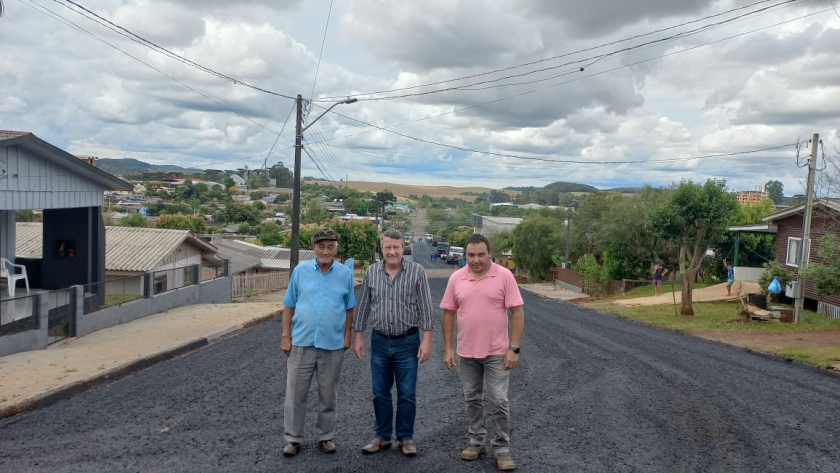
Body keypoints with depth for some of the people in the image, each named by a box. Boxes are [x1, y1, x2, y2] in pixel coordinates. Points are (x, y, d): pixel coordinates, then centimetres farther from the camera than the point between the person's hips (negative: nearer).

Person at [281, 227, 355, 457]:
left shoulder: (345, 274, 0)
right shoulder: (300, 271, 0)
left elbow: (349, 308, 8)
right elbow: (289, 306, 3)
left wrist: (347, 336, 3)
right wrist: (286, 337, -1)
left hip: (332, 344, 0)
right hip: (301, 343, 0)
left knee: (328, 395, 12)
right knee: (295, 393, 6)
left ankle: (326, 436, 26)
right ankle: (293, 438, 19)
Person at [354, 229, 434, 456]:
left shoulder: (417, 271, -7)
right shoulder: (371, 272, 1)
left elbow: (425, 308, -6)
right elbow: (363, 306, 7)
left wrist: (426, 339, -10)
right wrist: (358, 336, 6)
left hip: (407, 342, -2)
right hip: (379, 341, 3)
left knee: (407, 394, 6)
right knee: (380, 393, 11)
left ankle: (406, 437, 21)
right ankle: (382, 436, 26)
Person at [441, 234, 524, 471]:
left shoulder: (504, 276, -10)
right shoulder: (456, 278, -1)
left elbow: (517, 313, -8)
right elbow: (449, 314, 4)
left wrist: (514, 348, -12)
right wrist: (448, 348, 1)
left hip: (497, 352, -3)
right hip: (467, 352, 3)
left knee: (498, 401, 0)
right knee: (472, 400, 14)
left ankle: (502, 449, 13)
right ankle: (476, 442, 29)